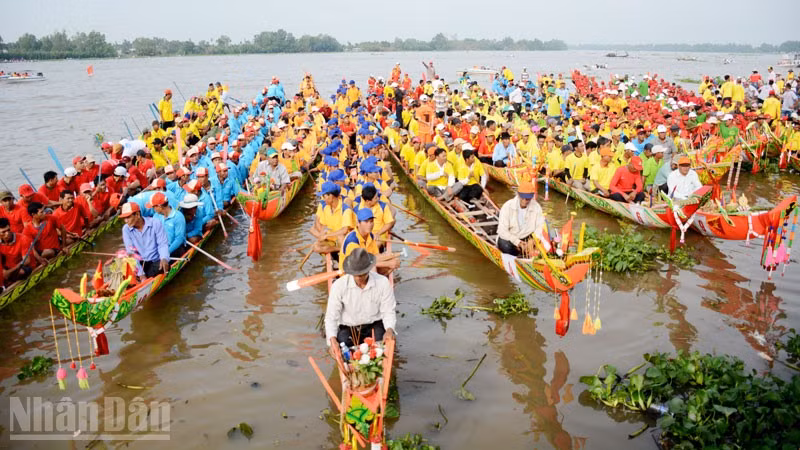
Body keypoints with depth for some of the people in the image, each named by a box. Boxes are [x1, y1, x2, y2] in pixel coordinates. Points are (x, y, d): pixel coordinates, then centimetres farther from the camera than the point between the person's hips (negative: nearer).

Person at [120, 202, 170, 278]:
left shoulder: (156, 223, -9)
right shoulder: (126, 229, -3)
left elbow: (163, 244, -8)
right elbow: (131, 252, -8)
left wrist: (164, 259, -30)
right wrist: (140, 273, -18)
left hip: (156, 261, -1)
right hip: (139, 263, 1)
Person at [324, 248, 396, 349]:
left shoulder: (382, 283, -12)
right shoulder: (339, 285, -13)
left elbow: (388, 312, -6)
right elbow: (331, 317, -9)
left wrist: (389, 330, -27)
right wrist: (332, 339, -26)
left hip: (375, 325, 0)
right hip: (347, 328, 0)